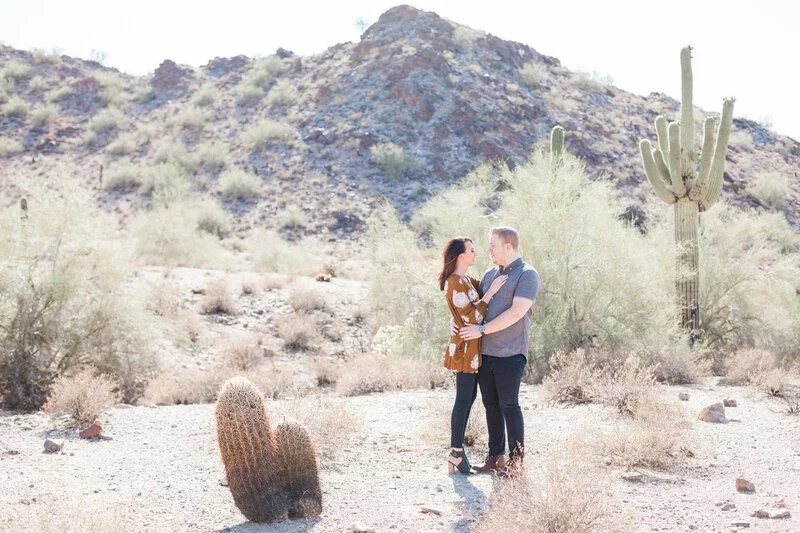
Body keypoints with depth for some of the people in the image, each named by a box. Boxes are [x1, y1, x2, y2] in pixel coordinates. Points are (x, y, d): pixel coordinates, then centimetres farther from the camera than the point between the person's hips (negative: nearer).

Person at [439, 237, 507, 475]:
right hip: (465, 348, -10)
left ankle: (457, 448, 20)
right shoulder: (454, 283, -17)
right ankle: (456, 454, 1)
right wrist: (490, 292, -20)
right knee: (464, 400, -5)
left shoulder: (467, 280, 14)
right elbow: (470, 317, -21)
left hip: (473, 349, 10)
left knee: (468, 398, 13)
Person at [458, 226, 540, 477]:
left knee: (509, 405, -3)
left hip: (509, 353, -7)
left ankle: (516, 460, 7)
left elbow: (516, 312, -18)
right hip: (485, 351, 7)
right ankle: (495, 457, 20)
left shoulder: (527, 275, -8)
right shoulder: (490, 274, 15)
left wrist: (482, 329, -17)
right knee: (491, 405, 10)